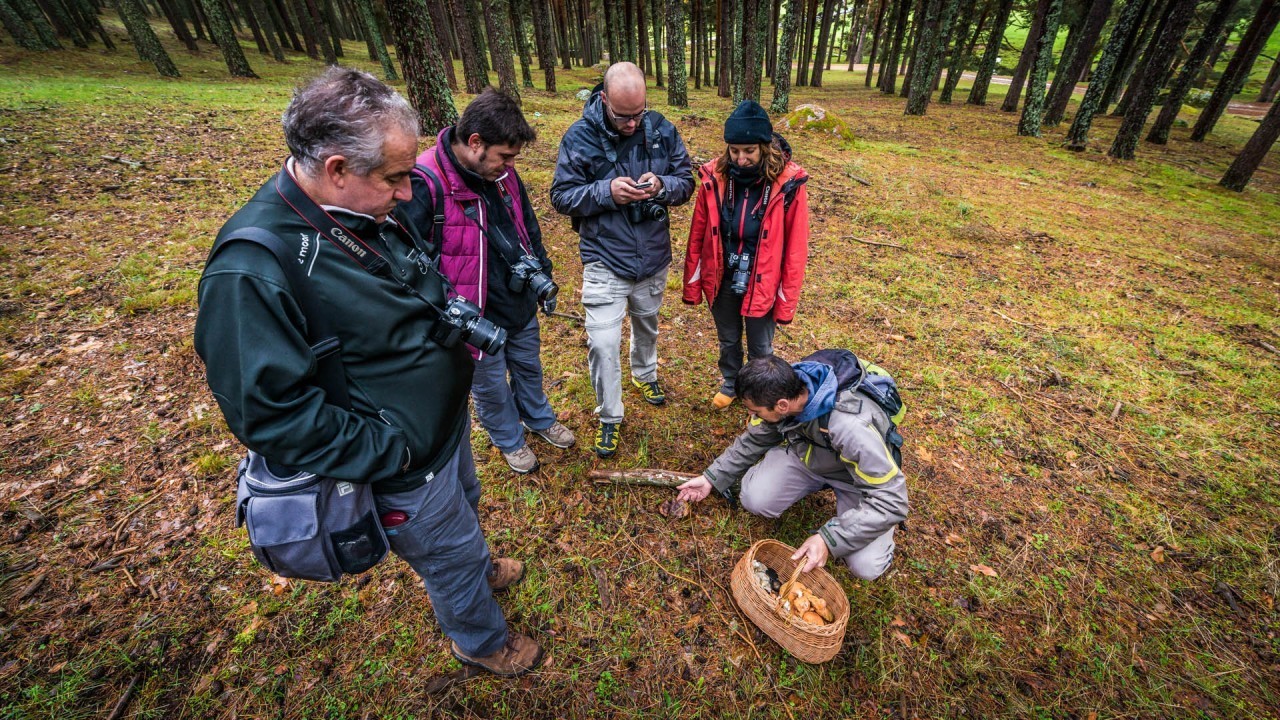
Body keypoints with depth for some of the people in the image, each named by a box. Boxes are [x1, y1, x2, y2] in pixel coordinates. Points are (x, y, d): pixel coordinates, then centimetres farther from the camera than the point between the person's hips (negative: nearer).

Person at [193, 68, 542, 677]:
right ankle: (482, 641, 49)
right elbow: (270, 413, -27)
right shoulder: (252, 272, -31)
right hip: (405, 467, -7)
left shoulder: (372, 212, -5)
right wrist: (388, 453, -23)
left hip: (448, 417, 8)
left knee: (466, 505, 32)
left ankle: (476, 568, 64)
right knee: (451, 553, 18)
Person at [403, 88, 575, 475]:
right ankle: (510, 440, 45)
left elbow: (528, 225, 11)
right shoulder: (425, 185, -25)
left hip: (520, 303, 6)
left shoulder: (502, 173, -3)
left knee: (529, 369, 27)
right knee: (490, 387, 17)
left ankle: (540, 418, 54)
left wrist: (542, 275, 10)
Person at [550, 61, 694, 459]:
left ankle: (645, 374, 53)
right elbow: (561, 196, -9)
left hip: (653, 257, 4)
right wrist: (607, 191, -26)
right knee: (603, 343, -5)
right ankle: (609, 417, 16)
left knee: (647, 324, 24)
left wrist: (661, 186, -20)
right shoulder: (580, 136, -12)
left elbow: (686, 181, 3)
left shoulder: (661, 129, -3)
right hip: (605, 261, -3)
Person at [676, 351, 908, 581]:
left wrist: (828, 540, -38)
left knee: (866, 566, -20)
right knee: (755, 499, -19)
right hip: (805, 451, 4)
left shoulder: (852, 426, -43)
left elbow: (891, 501, -33)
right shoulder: (781, 389, -23)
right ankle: (817, 481, 10)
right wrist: (712, 477, -6)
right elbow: (753, 440, -4)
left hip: (860, 472, -4)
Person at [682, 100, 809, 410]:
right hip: (722, 280, 2)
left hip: (762, 285, -2)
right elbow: (698, 235, -2)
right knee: (728, 340, 23)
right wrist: (692, 284, 2)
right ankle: (730, 382, 50)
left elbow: (795, 248, -10)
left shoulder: (787, 183, -16)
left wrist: (787, 301, -8)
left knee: (760, 349, 16)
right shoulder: (715, 177, -10)